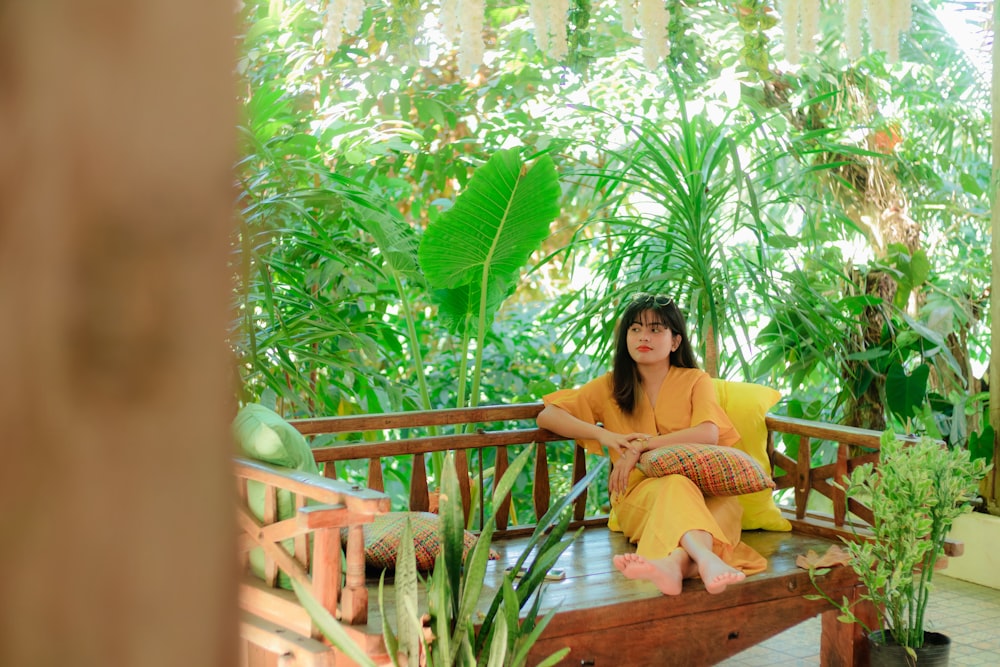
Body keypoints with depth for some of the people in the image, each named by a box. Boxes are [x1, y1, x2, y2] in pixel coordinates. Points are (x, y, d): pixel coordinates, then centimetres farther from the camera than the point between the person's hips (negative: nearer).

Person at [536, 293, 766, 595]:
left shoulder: (695, 380, 15)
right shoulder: (610, 387, 19)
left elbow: (709, 434, -4)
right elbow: (547, 415, 11)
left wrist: (641, 446, -10)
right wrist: (604, 435, -5)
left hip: (701, 486, 1)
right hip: (638, 491, -1)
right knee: (677, 485, -38)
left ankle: (672, 562, -71)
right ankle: (708, 559, -69)